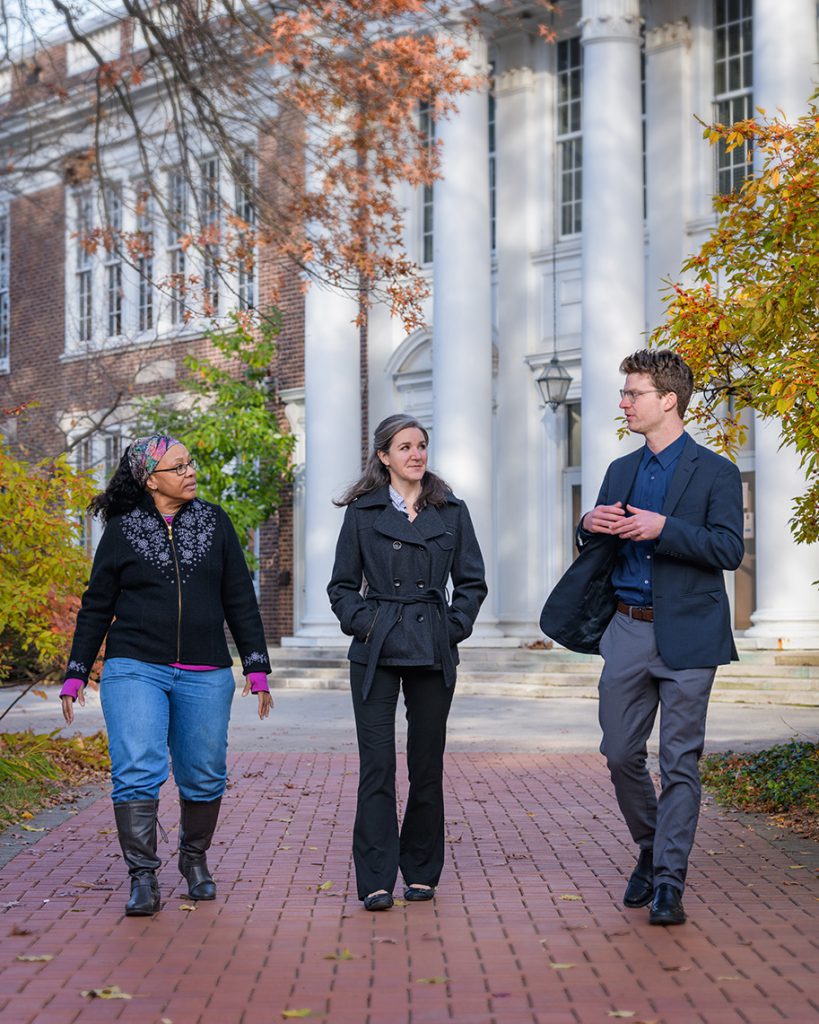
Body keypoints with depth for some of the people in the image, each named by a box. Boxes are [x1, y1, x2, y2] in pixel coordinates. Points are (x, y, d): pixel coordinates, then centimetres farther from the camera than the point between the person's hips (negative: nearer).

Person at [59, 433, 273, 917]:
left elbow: (240, 600, 11)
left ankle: (195, 859, 28)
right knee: (137, 772, -15)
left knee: (204, 777, 5)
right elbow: (96, 608, 10)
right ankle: (143, 878, -9)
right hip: (136, 670, -2)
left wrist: (257, 667, 6)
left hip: (205, 676, 2)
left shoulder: (215, 522, 9)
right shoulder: (122, 530, 4)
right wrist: (75, 675, 7)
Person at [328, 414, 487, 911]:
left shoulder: (451, 510, 8)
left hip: (433, 651, 2)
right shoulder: (363, 512, 5)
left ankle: (421, 871, 19)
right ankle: (376, 880, -2)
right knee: (377, 764, -5)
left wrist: (453, 627, -1)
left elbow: (472, 582, 11)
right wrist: (362, 622, -6)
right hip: (376, 651, -1)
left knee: (427, 763, 6)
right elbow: (342, 585, 9)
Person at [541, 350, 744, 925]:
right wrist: (591, 527, -5)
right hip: (628, 631, 5)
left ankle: (668, 884, 4)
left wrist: (663, 528, -22)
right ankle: (651, 851, 29)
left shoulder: (715, 472, -2)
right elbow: (600, 555, 18)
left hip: (686, 636, -5)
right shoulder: (621, 472, 15)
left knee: (680, 761, -2)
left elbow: (729, 550, -12)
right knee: (621, 755, 7)